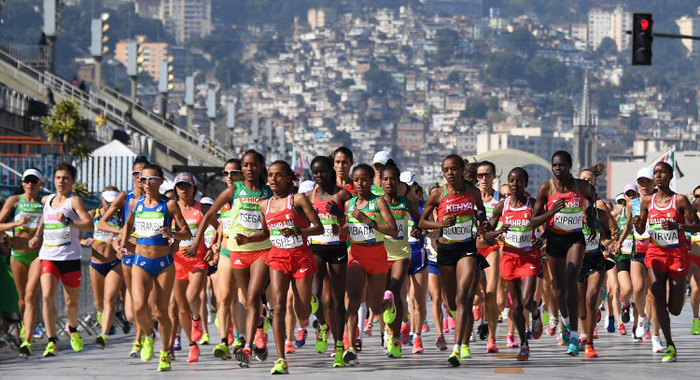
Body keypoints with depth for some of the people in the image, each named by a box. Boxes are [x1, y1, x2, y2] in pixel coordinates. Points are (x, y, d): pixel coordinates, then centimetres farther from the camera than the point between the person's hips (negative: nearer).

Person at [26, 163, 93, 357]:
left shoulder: (74, 201, -3)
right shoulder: (47, 200, 12)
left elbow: (90, 225, -14)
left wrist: (68, 221, -28)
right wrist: (37, 236, 18)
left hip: (70, 257, -3)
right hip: (48, 256, 3)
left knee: (71, 301, 10)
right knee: (47, 296, -19)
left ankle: (72, 328, 42)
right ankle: (51, 341, -15)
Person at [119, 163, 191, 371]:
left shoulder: (169, 204, -5)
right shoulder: (135, 204, 5)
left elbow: (187, 233, -5)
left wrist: (173, 234, -25)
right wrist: (122, 244, 10)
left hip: (164, 263, -2)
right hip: (141, 262, 2)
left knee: (161, 312, 1)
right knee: (139, 307, -18)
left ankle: (165, 354, 20)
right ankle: (148, 336, 13)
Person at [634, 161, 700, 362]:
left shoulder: (680, 200, -6)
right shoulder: (647, 201, 4)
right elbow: (641, 230, 13)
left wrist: (678, 226, -22)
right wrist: (637, 224, -9)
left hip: (678, 253, -2)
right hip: (656, 253, 2)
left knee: (674, 309, 4)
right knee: (658, 301, -10)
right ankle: (670, 347, 0)